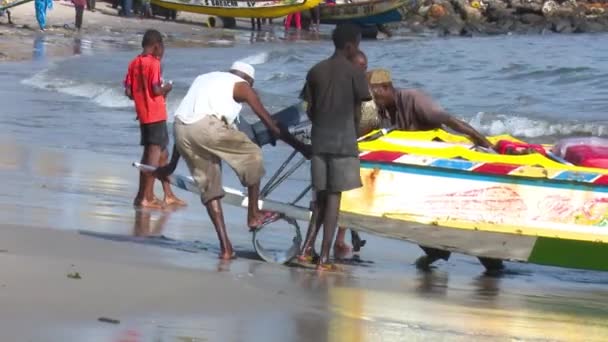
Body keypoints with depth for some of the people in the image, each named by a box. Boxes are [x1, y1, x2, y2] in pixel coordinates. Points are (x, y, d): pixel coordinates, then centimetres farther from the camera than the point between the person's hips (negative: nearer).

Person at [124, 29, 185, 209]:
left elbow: (128, 91, 5)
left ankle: (168, 195, 21)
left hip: (143, 114, 8)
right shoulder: (154, 63, -13)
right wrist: (166, 88, -2)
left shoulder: (134, 63, 8)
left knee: (162, 154, 16)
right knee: (154, 154, -4)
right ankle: (147, 198, -5)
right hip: (156, 115, -8)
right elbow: (156, 90, -21)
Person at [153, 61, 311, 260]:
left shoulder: (205, 79, 35)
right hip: (206, 126, -6)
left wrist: (172, 164, 42)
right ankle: (253, 215, 17)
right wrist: (300, 147, 20)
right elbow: (269, 122, 13)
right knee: (252, 155, 15)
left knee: (209, 186, 14)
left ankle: (225, 247, 13)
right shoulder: (241, 86, 17)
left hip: (180, 128, 6)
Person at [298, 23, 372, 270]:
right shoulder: (355, 73, -6)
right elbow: (357, 112, -4)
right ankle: (324, 256, -5)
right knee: (334, 196, -2)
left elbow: (309, 110, 8)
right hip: (343, 141, -4)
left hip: (319, 140, 4)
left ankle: (307, 247, 3)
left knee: (321, 194, 15)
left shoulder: (315, 71, 7)